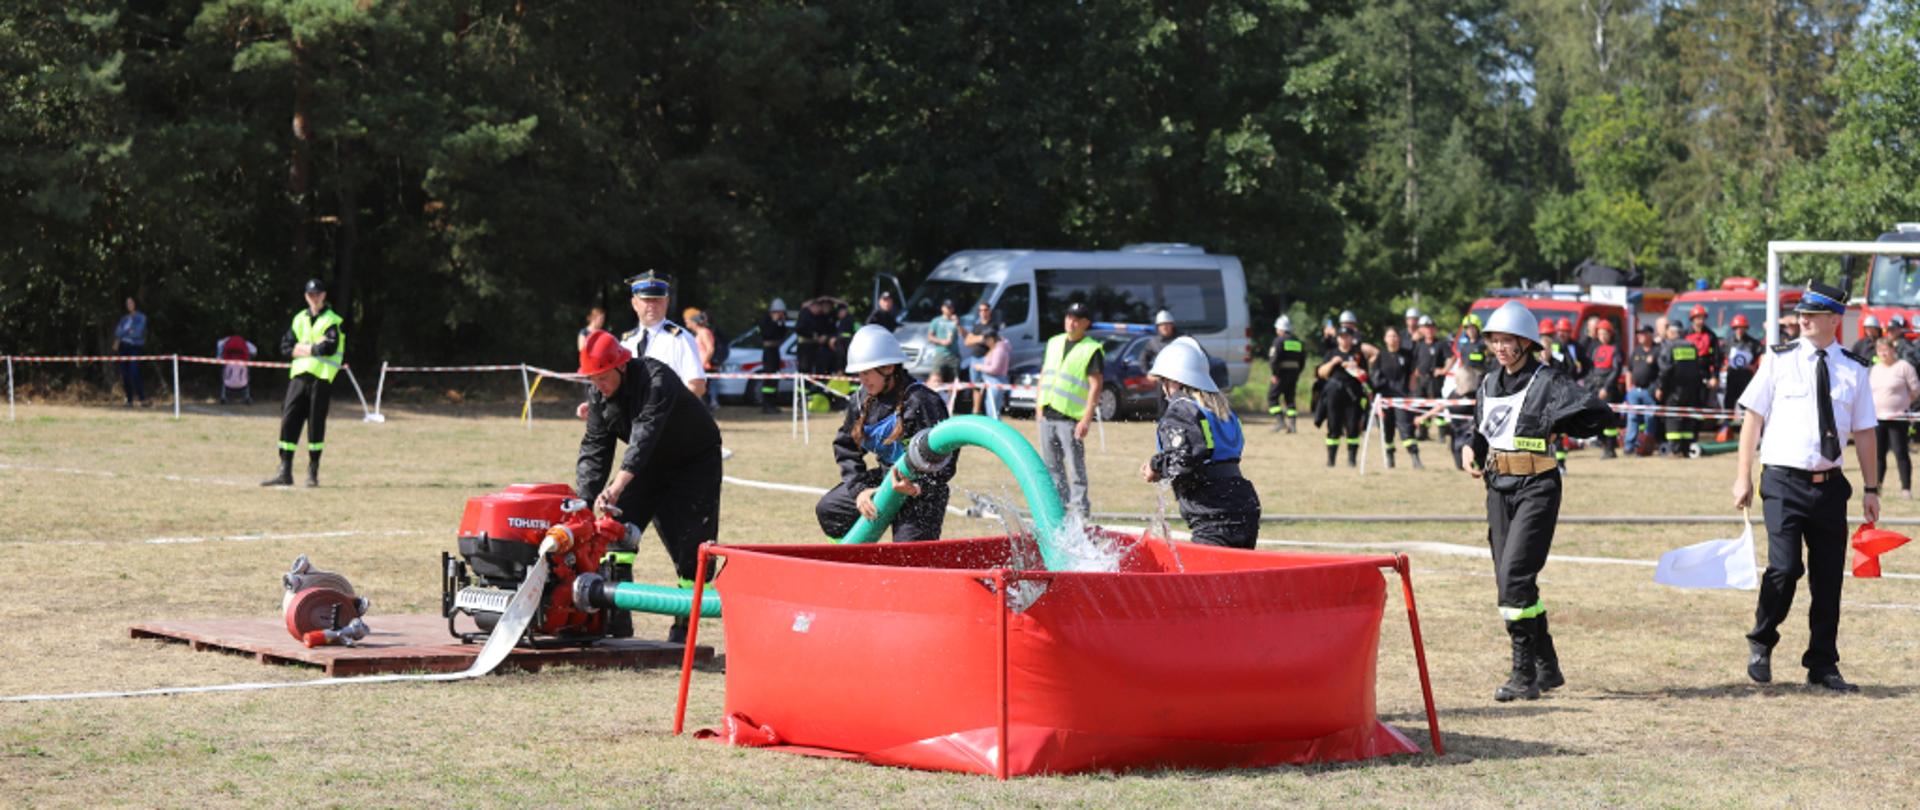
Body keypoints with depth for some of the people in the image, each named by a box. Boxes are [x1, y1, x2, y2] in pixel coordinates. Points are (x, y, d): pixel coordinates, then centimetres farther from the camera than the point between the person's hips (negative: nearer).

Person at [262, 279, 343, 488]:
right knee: (288, 421, -2)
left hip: (321, 377, -4)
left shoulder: (332, 321, 1)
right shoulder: (299, 319, 16)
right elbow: (286, 346, 6)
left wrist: (303, 348, -5)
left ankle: (313, 473, 5)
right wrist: (314, 348, -7)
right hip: (298, 376, 4)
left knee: (316, 425, -3)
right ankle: (285, 472, 0)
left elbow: (329, 348, -15)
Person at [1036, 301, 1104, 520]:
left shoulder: (1092, 350, -6)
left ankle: (1081, 509, -4)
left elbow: (1095, 386, -10)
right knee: (1051, 465, 11)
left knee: (1076, 467, -7)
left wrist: (1087, 419, -17)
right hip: (1047, 415, 6)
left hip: (1071, 418, -6)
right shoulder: (1054, 343, 15)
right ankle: (1059, 501, 20)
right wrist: (1039, 407, 12)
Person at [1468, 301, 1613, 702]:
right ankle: (1547, 669, 22)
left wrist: (1553, 424, -17)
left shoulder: (1547, 382, -10)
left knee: (1514, 575, -17)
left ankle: (1524, 674, -11)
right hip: (1498, 488, 8)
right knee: (1510, 580, 9)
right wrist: (1475, 454, 8)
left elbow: (1600, 413, -17)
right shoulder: (1490, 383, 11)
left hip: (1536, 488, -8)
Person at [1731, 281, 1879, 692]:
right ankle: (1761, 643, 9)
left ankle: (1823, 666, 19)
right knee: (1785, 568, -15)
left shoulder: (1854, 370, 6)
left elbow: (1864, 431, 10)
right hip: (1784, 482, -3)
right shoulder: (1779, 360, 1)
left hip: (1830, 485, 3)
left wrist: (1871, 489, 8)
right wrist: (1743, 477, -2)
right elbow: (1754, 416, 2)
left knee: (1829, 577, 6)